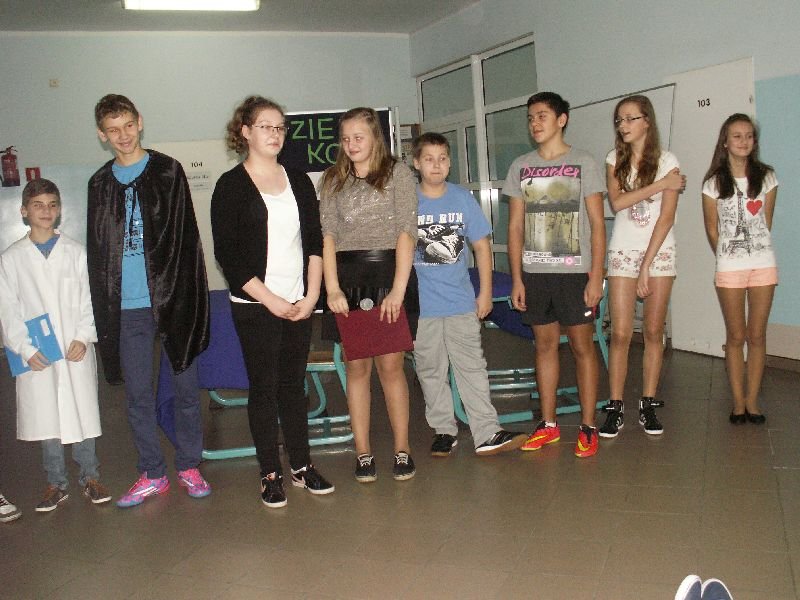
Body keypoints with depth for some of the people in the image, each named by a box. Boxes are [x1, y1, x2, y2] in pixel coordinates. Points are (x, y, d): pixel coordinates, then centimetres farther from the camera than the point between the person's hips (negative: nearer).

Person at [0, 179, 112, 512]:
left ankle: (90, 477, 20)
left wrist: (83, 337, -9)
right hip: (35, 355, 1)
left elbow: (89, 299, 2)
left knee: (82, 414, 4)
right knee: (46, 419, 7)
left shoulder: (75, 252, 2)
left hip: (76, 350, 0)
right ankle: (56, 483, 20)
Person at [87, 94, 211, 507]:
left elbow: (186, 237, -1)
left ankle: (189, 466, 20)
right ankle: (152, 474, 21)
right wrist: (103, 308, 7)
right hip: (126, 307, 3)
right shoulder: (100, 184, 12)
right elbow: (96, 251, 14)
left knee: (185, 387, 5)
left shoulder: (167, 171, 4)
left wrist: (185, 296, -8)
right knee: (138, 394, 8)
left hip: (171, 299, -2)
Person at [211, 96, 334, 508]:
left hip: (298, 303, 4)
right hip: (255, 305, -4)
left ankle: (301, 465, 21)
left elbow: (315, 241, 10)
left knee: (294, 384, 11)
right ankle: (271, 474, 14)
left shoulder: (299, 181, 11)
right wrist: (270, 300, -11)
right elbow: (227, 253, -8)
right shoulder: (231, 186, -3)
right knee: (264, 387, 3)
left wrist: (311, 295, -1)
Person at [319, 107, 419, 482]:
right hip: (348, 278, 2)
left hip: (389, 273, -2)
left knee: (390, 366, -1)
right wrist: (332, 289, -10)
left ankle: (402, 450, 12)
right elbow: (327, 235, 2)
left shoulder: (398, 173, 3)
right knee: (357, 367, 4)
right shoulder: (333, 181, 12)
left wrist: (398, 289, -14)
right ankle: (363, 453, 13)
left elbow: (406, 231, -5)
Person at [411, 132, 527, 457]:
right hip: (420, 305, 0)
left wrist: (485, 292, 3)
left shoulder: (463, 198, 2)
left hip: (462, 302, 0)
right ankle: (444, 430, 22)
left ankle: (487, 433, 6)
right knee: (431, 372, 9)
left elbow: (482, 246, 6)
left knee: (472, 368, 2)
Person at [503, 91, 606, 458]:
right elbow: (515, 226, 9)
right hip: (534, 273, 3)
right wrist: (516, 278, 3)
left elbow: (597, 225, -2)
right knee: (545, 345, 9)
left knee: (582, 346, 1)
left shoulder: (583, 162, 0)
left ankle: (588, 427, 11)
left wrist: (596, 276, -9)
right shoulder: (521, 167, 9)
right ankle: (548, 424, 19)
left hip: (575, 272, -3)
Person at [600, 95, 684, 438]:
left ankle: (648, 405, 13)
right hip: (623, 252, 1)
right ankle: (615, 408, 3)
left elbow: (666, 218, -8)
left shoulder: (667, 161, -2)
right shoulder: (615, 160, 6)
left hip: (659, 251, -1)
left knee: (654, 332, 3)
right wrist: (660, 185, -14)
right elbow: (616, 202, -11)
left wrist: (647, 265, -13)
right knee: (620, 334, -4)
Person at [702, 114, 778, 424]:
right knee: (736, 337, 4)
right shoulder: (714, 183, 0)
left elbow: (766, 221, 9)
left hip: (763, 263, 1)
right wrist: (728, 255, 10)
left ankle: (752, 400, 13)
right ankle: (738, 402, 12)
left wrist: (754, 246, 9)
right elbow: (712, 230, 6)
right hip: (729, 267, -1)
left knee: (757, 335, 4)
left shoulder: (766, 177, 4)